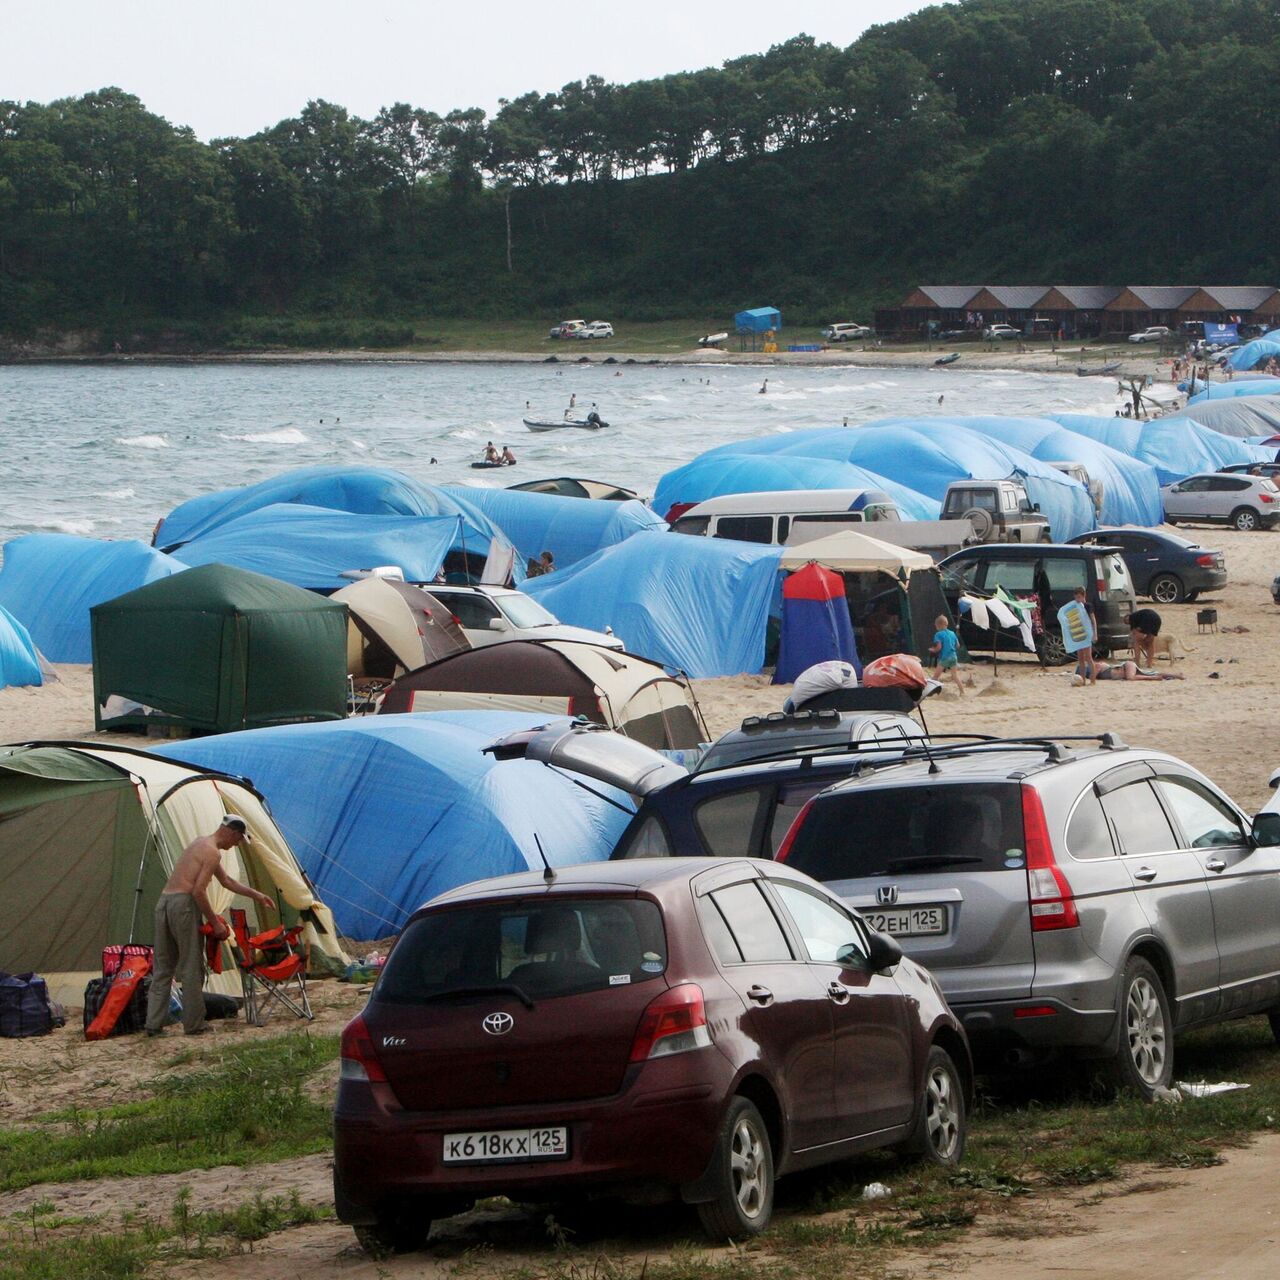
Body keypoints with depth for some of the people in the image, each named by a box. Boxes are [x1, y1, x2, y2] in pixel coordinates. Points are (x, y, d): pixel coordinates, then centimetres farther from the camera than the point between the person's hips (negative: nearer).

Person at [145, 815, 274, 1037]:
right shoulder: (212, 853, -8)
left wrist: (255, 895, 37)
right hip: (183, 903, -9)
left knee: (163, 967, 10)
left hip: (163, 902, 9)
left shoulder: (200, 845, 24)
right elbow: (198, 891, -16)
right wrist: (215, 923, -10)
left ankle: (154, 1024, 7)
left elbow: (226, 881, 35)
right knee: (191, 967, -1)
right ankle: (194, 1024, 2)